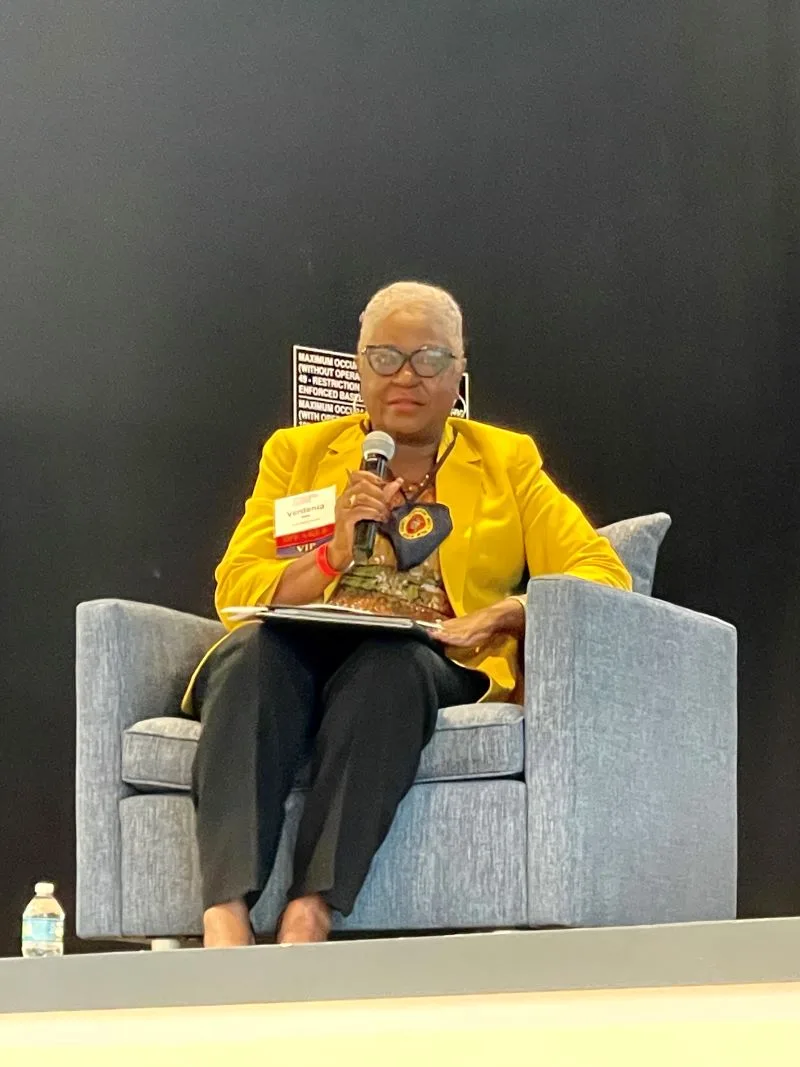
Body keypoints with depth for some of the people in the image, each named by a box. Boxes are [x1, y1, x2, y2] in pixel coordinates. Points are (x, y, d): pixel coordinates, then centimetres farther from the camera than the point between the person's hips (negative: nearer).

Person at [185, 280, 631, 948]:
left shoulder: (507, 460, 21)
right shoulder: (298, 452, 22)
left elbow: (603, 575, 9)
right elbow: (235, 590, 11)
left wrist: (505, 613, -11)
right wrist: (332, 555, -9)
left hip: (436, 666, -1)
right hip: (300, 656, 1)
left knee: (387, 664, -37)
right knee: (253, 653, -36)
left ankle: (310, 915, -46)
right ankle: (225, 923, -50)